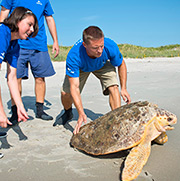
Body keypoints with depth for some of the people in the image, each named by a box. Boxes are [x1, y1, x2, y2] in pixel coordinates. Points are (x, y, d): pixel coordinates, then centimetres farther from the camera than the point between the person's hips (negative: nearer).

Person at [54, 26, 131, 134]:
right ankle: (68, 113, 25)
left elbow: (121, 65, -15)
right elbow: (74, 87, -40)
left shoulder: (110, 46, -38)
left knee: (113, 87, -24)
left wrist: (123, 88, -21)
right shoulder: (74, 56, -43)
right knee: (66, 93, -10)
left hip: (103, 65, 1)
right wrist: (81, 114, -47)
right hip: (81, 67, 0)